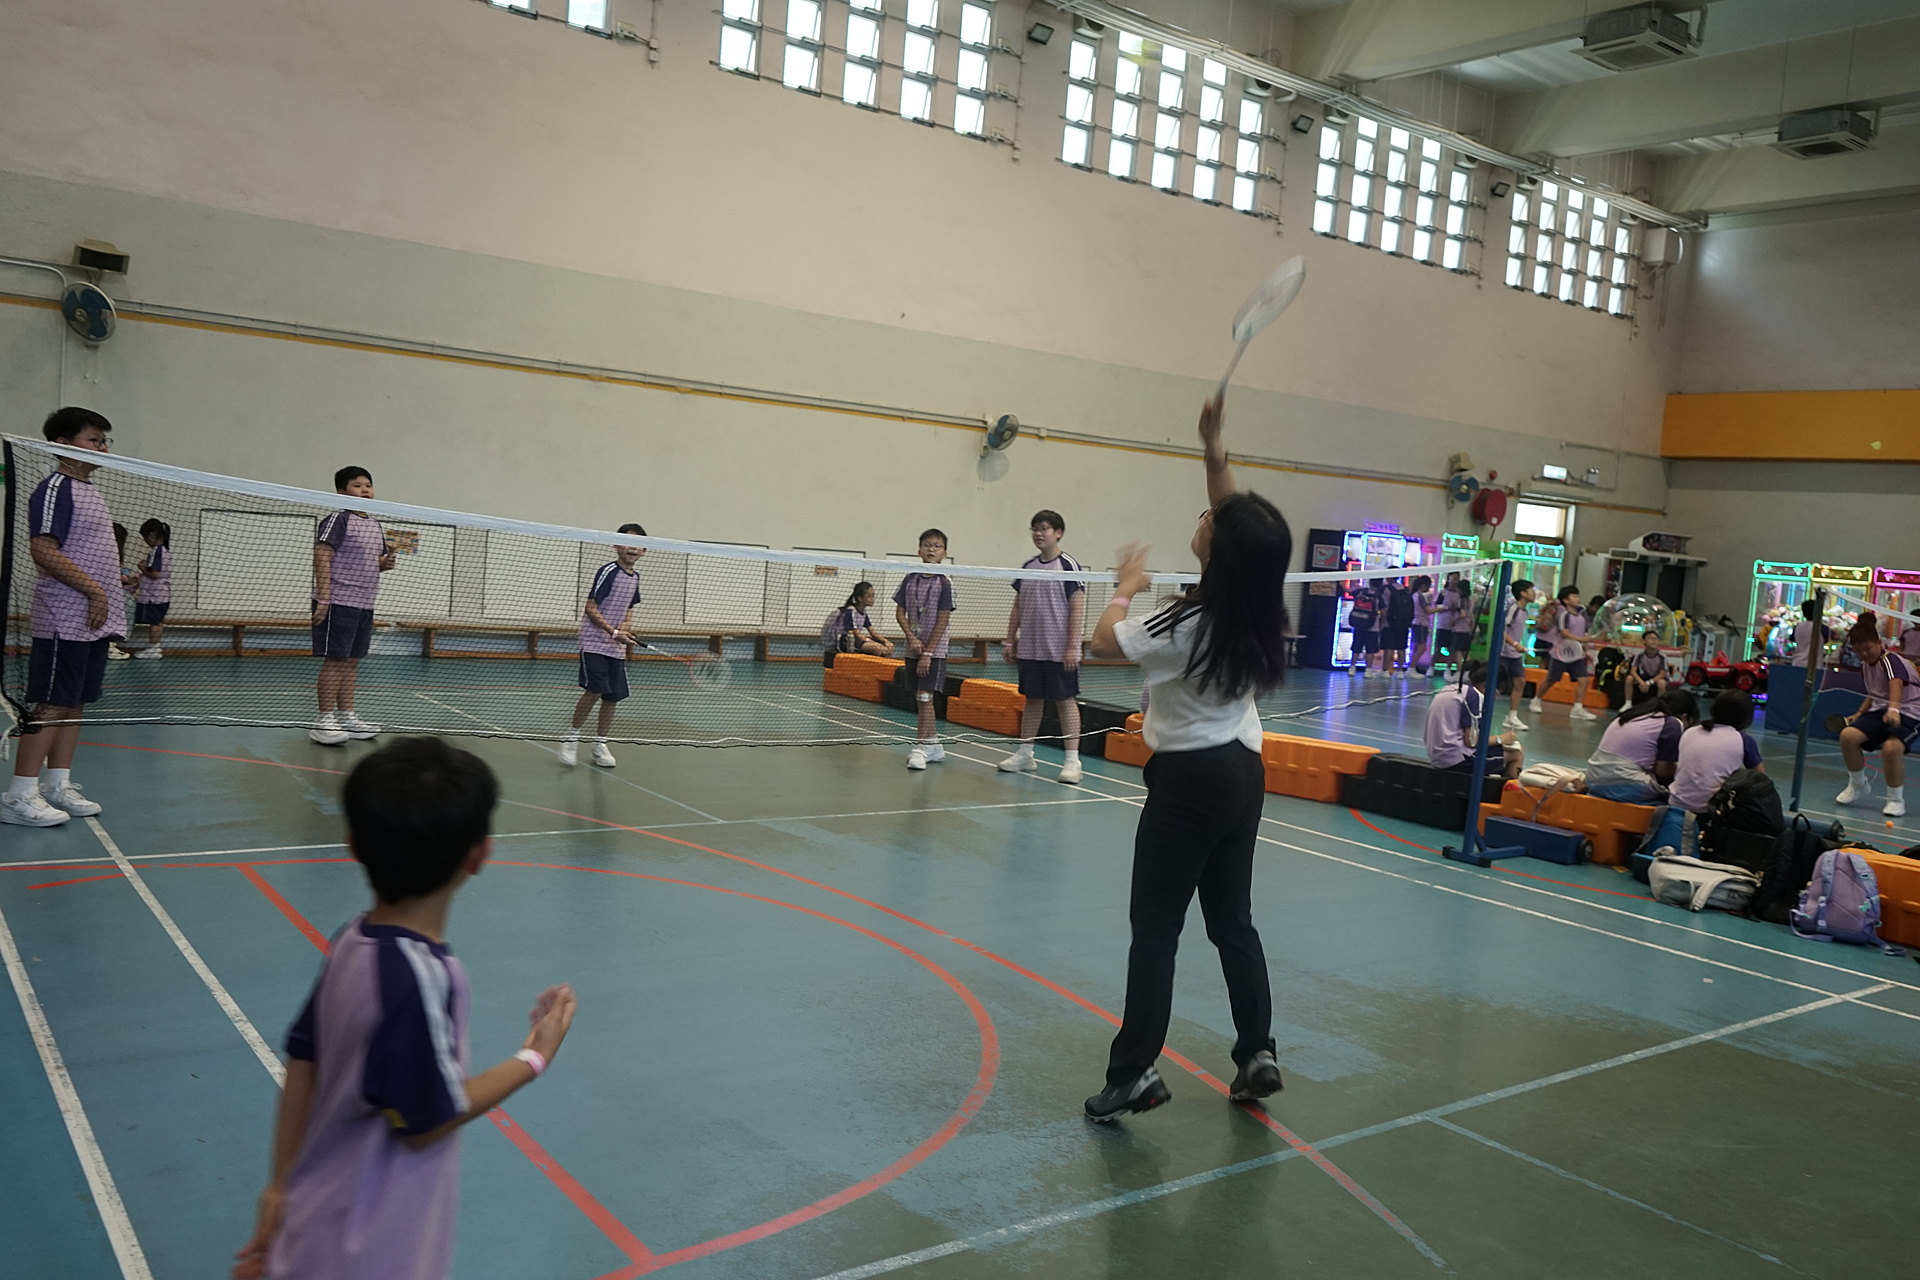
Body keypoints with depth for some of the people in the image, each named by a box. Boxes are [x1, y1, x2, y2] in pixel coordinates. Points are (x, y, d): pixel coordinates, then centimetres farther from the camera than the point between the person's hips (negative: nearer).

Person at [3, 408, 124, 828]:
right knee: (52, 706, -8)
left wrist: (106, 598, 18)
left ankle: (58, 786, 18)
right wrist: (95, 591, -19)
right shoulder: (54, 489, -11)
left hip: (96, 620, 9)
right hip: (65, 622, -9)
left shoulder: (89, 490, 18)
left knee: (75, 704, 11)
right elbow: (43, 552, -20)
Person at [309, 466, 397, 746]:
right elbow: (323, 559, -14)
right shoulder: (337, 520, -8)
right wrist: (323, 599, -20)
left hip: (364, 605, 8)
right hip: (338, 602, -8)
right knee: (334, 660, -5)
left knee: (352, 661, 11)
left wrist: (385, 563, 2)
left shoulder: (374, 524, 16)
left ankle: (346, 716, 18)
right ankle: (325, 721, 0)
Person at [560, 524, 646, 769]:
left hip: (617, 648, 7)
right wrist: (613, 632, -19)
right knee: (594, 691, -17)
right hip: (594, 643, -7)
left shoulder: (634, 577, 11)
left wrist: (624, 631, 5)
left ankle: (600, 745, 19)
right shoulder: (608, 571, -11)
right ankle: (572, 738, 2)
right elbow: (590, 608, -13)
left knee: (613, 696, 5)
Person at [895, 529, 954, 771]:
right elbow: (900, 612, 6)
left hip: (934, 651, -5)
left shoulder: (944, 583, -8)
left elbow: (943, 621, -11)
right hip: (913, 649, 5)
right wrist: (912, 638, -9)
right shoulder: (910, 579, 5)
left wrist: (928, 652, -14)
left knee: (925, 697, -12)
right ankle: (934, 745, 20)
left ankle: (920, 746, -10)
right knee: (920, 700, 9)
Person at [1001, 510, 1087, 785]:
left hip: (1059, 651, -5)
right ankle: (1025, 754, 21)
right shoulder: (1027, 566, 10)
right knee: (1032, 699, 13)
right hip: (1029, 649, 6)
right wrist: (1010, 640, 11)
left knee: (1066, 700, -1)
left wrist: (1072, 647, -16)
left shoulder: (1069, 566, -7)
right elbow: (1017, 607, 16)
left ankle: (1072, 761, 1)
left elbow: (1077, 609, -11)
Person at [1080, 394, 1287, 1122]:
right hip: (1242, 772, 7)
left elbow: (1105, 643, -6)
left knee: (1155, 927, 0)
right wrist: (1214, 454, 4)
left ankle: (1135, 1073, 3)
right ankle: (1258, 1054, 20)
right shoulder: (1256, 611, -3)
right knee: (1232, 919, 16)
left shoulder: (1187, 626, -21)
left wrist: (1126, 588, 9)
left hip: (1190, 781, -7)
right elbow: (1240, 528, 11)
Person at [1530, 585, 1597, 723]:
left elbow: (1583, 635, 18)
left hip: (1577, 654, 6)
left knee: (1584, 680, -8)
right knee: (1551, 679, 6)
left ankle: (1577, 709, -7)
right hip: (1561, 652, -6)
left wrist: (1586, 650, 14)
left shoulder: (1581, 616, 9)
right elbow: (1564, 633, -21)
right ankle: (1536, 701, 25)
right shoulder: (1563, 614, -11)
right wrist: (1581, 639, -31)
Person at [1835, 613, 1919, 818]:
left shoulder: (1891, 660, -17)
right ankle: (1859, 786, 6)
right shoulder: (1865, 666, 10)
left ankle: (1896, 799, -12)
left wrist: (1893, 709, -56)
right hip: (1880, 710, 7)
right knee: (1848, 735, -18)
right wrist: (1859, 714, 13)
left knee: (1891, 747, -35)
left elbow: (1896, 687, -38)